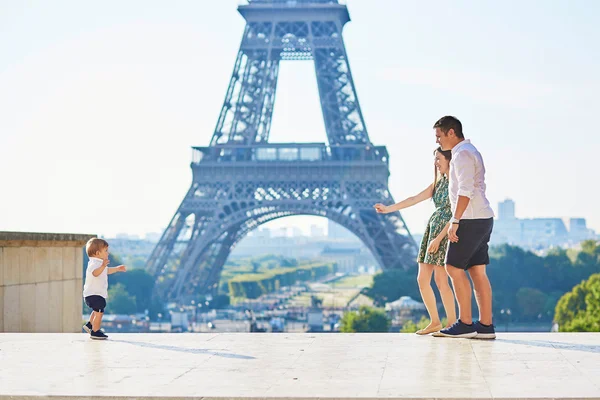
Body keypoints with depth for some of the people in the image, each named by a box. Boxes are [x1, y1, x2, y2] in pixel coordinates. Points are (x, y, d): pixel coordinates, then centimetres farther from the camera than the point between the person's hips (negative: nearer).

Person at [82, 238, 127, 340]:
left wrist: (117, 269, 40)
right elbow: (95, 273, -45)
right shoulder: (94, 264, -21)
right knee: (99, 312, -14)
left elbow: (107, 271, 35)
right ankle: (95, 332, -9)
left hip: (98, 294, 11)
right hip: (94, 294, -11)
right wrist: (103, 266, -62)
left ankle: (89, 325, 43)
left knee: (97, 311, 30)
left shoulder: (100, 264, 14)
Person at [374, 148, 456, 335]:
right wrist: (388, 209, 13)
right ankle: (435, 322, 15)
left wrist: (439, 238, -18)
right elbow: (414, 199, 17)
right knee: (422, 279, 5)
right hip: (432, 229, 8)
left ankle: (452, 323, -4)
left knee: (441, 280, -12)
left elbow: (455, 215, -14)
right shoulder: (438, 183, 17)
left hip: (446, 233, -8)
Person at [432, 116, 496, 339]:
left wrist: (455, 221, -22)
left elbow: (465, 191, -21)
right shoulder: (469, 152, 21)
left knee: (454, 267, -6)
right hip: (482, 219, 10)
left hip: (471, 220, -10)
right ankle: (485, 325, 5)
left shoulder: (462, 154, -11)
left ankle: (465, 324, -4)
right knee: (477, 271, 7)